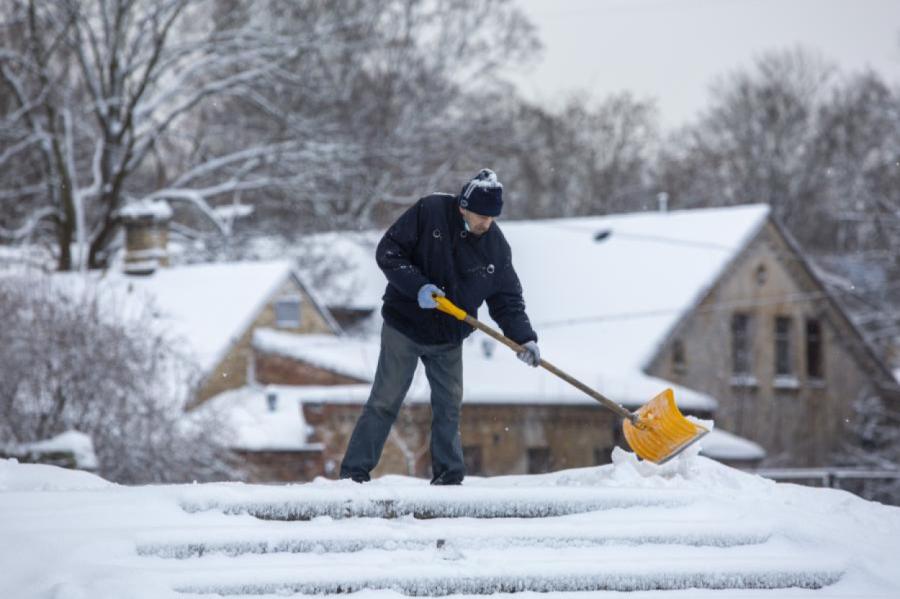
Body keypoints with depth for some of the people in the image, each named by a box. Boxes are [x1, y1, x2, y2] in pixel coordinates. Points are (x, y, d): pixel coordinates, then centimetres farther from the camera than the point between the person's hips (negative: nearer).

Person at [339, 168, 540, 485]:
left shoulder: (496, 247, -5)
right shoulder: (430, 211, -17)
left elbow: (507, 300, 0)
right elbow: (388, 251, -14)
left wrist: (523, 338, -15)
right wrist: (417, 286, -27)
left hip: (449, 338, 4)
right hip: (404, 326, -4)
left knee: (449, 405, 3)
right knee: (384, 402, -3)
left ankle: (448, 476, 12)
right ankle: (354, 472, 2)